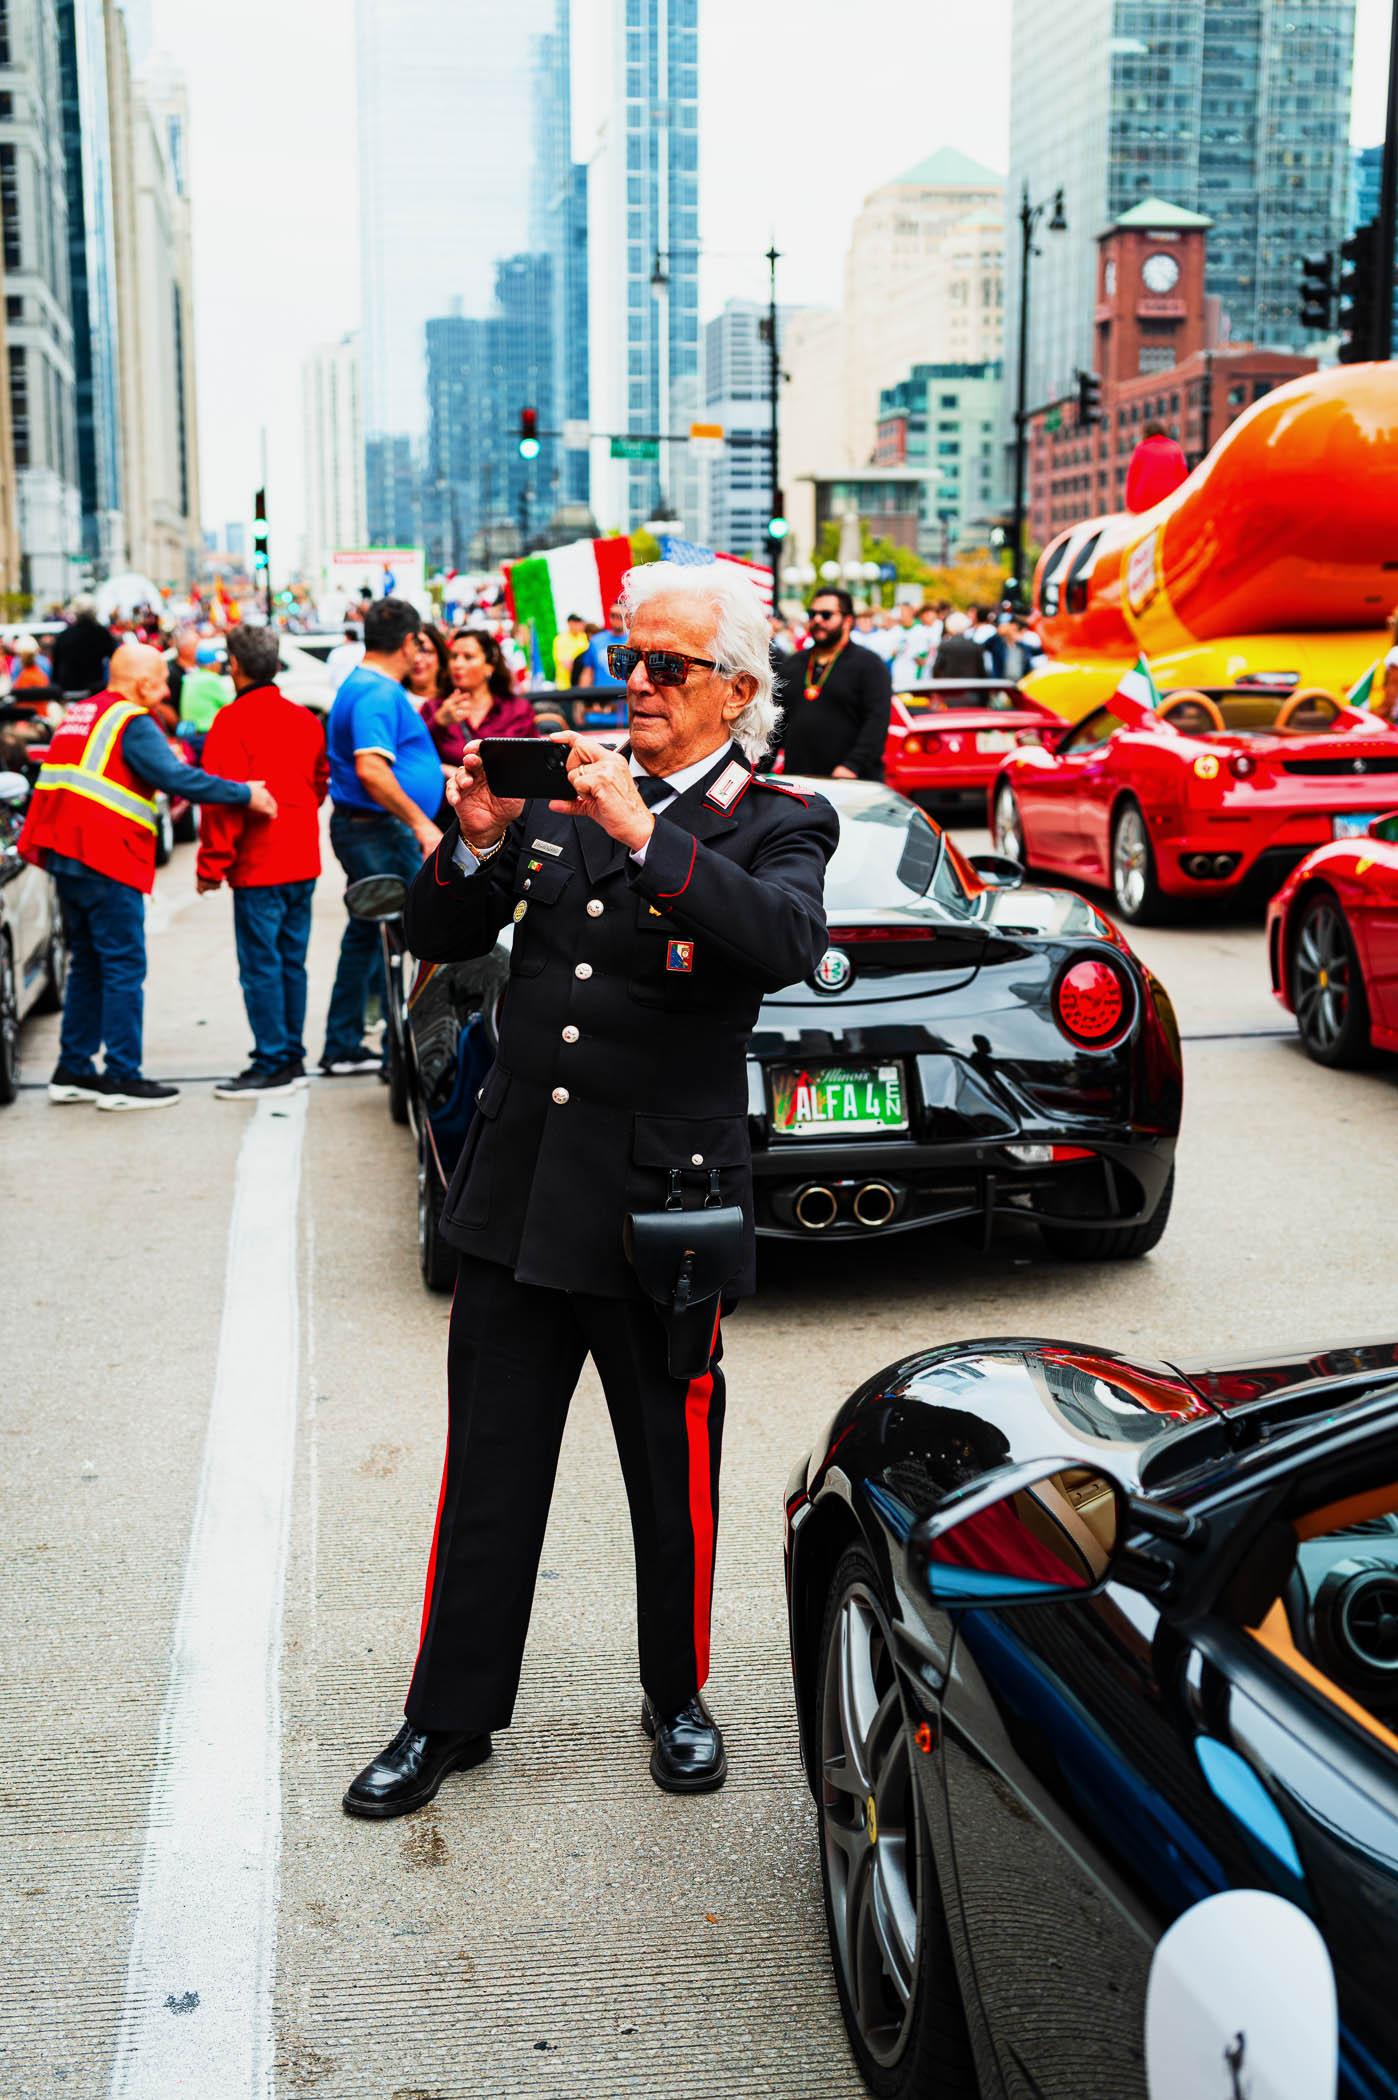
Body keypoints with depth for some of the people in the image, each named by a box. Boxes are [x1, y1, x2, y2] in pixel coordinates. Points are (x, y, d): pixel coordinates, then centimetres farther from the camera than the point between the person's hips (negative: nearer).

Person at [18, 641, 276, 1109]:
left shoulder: (80, 714, 19)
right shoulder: (132, 723, -10)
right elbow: (175, 777, -21)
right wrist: (245, 793, -18)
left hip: (67, 858, 9)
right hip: (106, 863, -9)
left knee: (87, 965, 17)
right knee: (124, 969, -4)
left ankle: (73, 1071, 20)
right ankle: (121, 1079, -2)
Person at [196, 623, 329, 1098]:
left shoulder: (233, 720, -12)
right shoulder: (304, 719, 10)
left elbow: (223, 798, -14)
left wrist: (211, 865, -9)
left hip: (258, 867, -7)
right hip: (303, 862, 7)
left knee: (260, 967, -3)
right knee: (291, 963, 13)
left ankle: (273, 1066, -1)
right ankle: (292, 1057, 18)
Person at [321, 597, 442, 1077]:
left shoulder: (361, 686, 17)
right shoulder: (379, 693, -17)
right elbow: (371, 771, -29)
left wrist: (440, 771, 33)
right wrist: (421, 823, -27)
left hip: (362, 827, 11)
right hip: (380, 832, -11)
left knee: (366, 936, 16)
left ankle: (343, 1046, 23)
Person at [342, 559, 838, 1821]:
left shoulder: (775, 825, -3)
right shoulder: (563, 792, 8)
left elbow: (787, 944, -25)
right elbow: (439, 939, 9)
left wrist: (644, 836, -31)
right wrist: (479, 844, -10)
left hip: (662, 1204, -3)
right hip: (518, 1193, 4)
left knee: (675, 1479, 12)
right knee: (489, 1472, 11)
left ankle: (679, 1697, 33)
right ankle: (451, 1716, 25)